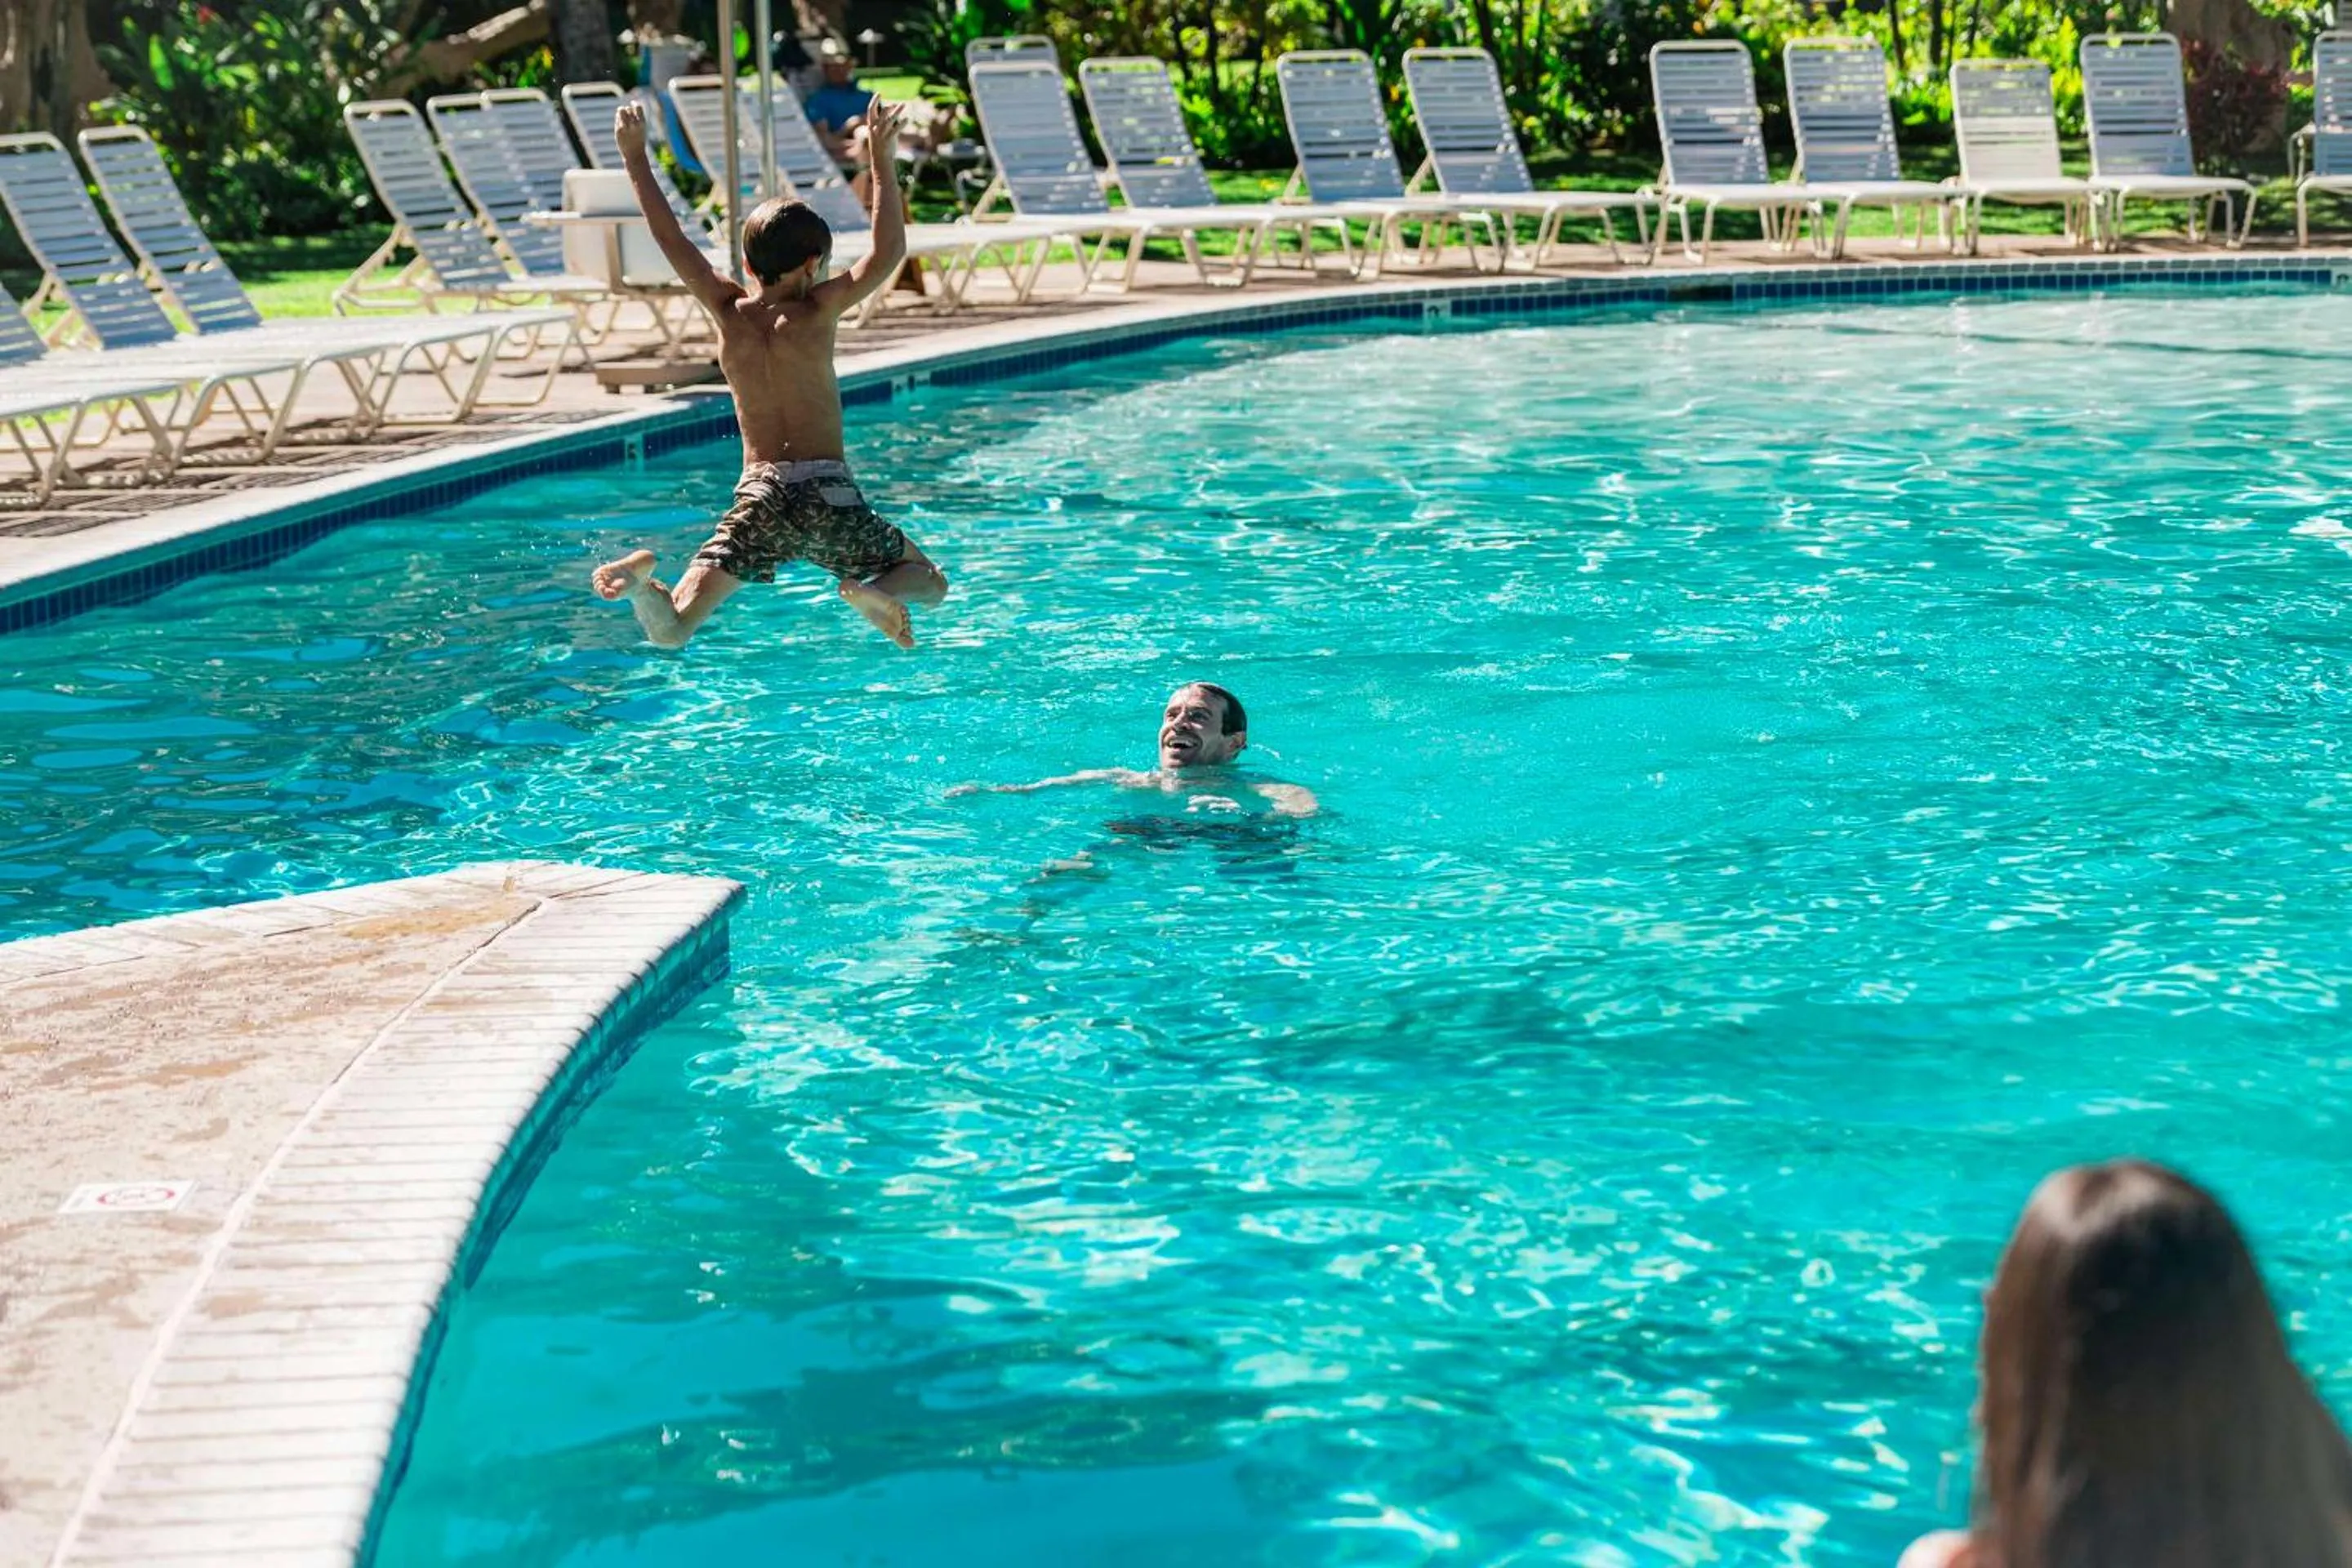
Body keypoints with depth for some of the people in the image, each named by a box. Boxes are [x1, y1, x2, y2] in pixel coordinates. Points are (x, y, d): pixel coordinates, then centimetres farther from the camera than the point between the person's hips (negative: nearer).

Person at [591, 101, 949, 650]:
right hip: (827, 493, -2)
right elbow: (889, 253, -3)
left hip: (757, 496, 2)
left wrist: (636, 159, 20)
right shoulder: (814, 314, -3)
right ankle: (879, 591, -16)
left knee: (668, 632, 2)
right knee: (930, 582, 18)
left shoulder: (729, 312, 5)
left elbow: (671, 238, 11)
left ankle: (641, 576, -31)